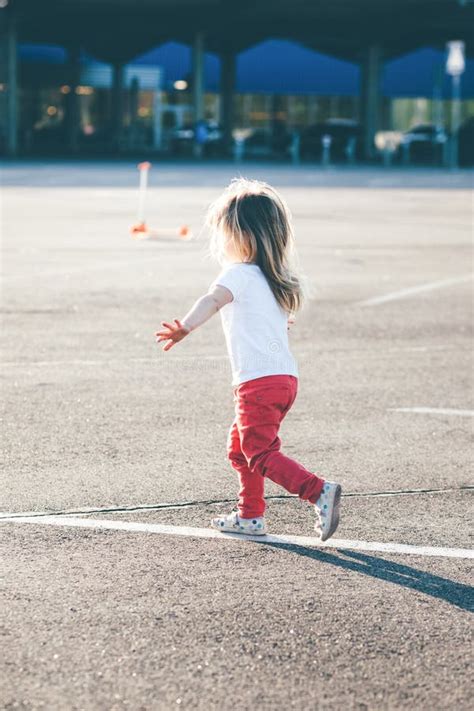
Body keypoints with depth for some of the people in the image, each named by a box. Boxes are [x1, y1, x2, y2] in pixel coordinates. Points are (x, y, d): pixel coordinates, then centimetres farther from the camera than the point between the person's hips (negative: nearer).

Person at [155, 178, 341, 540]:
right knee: (240, 447, 21)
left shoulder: (239, 274, -9)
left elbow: (213, 300, -30)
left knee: (261, 453, -9)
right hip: (286, 376, 9)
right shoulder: (278, 279, 17)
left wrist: (184, 327, -46)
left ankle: (319, 491, -24)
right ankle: (250, 516, 26)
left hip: (258, 381, -9)